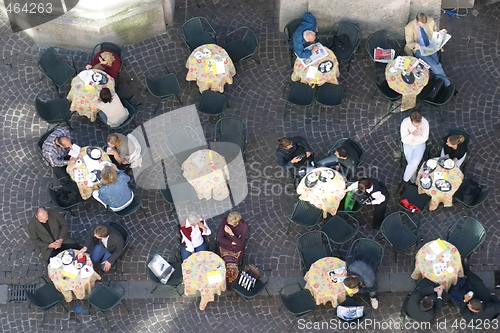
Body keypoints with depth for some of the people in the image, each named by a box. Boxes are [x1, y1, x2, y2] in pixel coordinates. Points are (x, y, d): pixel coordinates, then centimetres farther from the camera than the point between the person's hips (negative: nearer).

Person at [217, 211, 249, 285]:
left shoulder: (244, 226, -22)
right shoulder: (225, 221, -19)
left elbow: (240, 243, -21)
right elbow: (219, 238, -13)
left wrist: (231, 234, -34)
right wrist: (232, 243, -18)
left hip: (237, 249, -1)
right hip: (225, 245, 1)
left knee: (232, 267, -17)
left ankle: (231, 280, 14)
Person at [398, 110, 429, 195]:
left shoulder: (425, 122, -24)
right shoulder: (405, 123, -25)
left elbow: (424, 139, -15)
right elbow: (404, 140, -20)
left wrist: (411, 137, -23)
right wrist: (412, 135, -38)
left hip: (420, 145, 0)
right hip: (408, 145, 0)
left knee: (415, 162, -23)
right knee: (412, 163, -18)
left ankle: (404, 182, -9)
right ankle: (413, 182, 8)